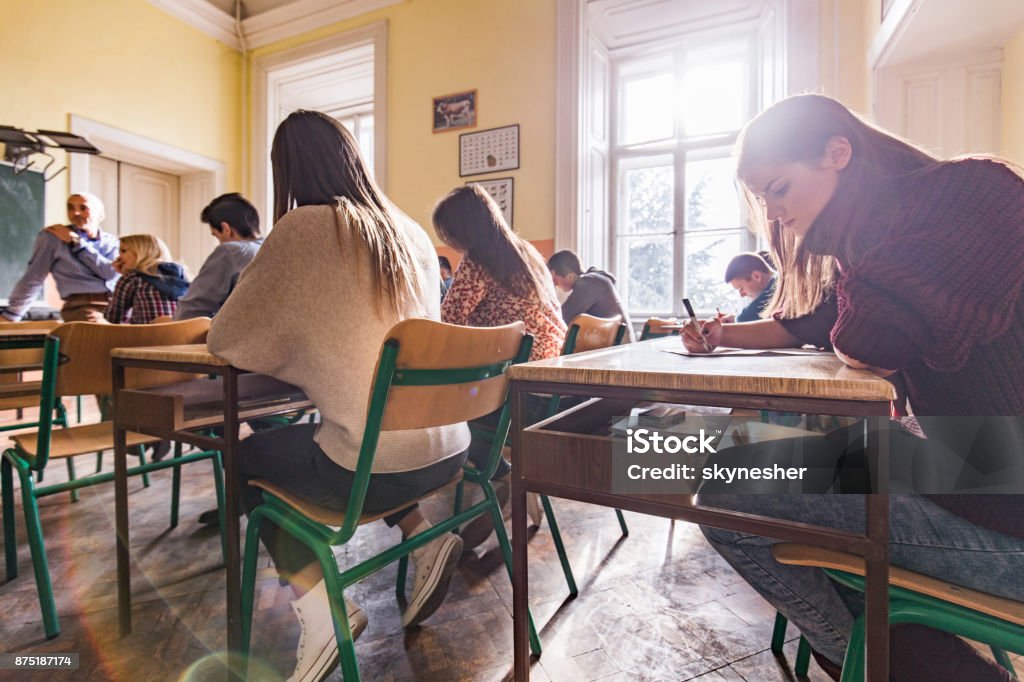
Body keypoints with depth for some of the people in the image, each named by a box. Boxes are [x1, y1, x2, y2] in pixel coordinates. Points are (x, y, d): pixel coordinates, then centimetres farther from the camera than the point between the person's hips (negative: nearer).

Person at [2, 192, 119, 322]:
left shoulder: (111, 241, 17)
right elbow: (33, 277, 10)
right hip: (83, 305, -3)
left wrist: (77, 242, -1)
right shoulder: (53, 236, 10)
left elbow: (111, 273, -1)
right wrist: (10, 315, 10)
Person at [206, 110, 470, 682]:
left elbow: (226, 341, 0)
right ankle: (423, 537, 20)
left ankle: (319, 605, 11)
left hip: (379, 466, -6)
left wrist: (281, 341, 19)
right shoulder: (411, 232, 9)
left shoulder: (304, 228, -9)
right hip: (448, 452, 7)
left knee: (245, 457, 22)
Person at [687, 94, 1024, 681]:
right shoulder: (879, 230, 10)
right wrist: (725, 335, 2)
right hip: (949, 456, 9)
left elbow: (868, 346, -25)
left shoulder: (972, 190, -15)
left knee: (726, 501, -16)